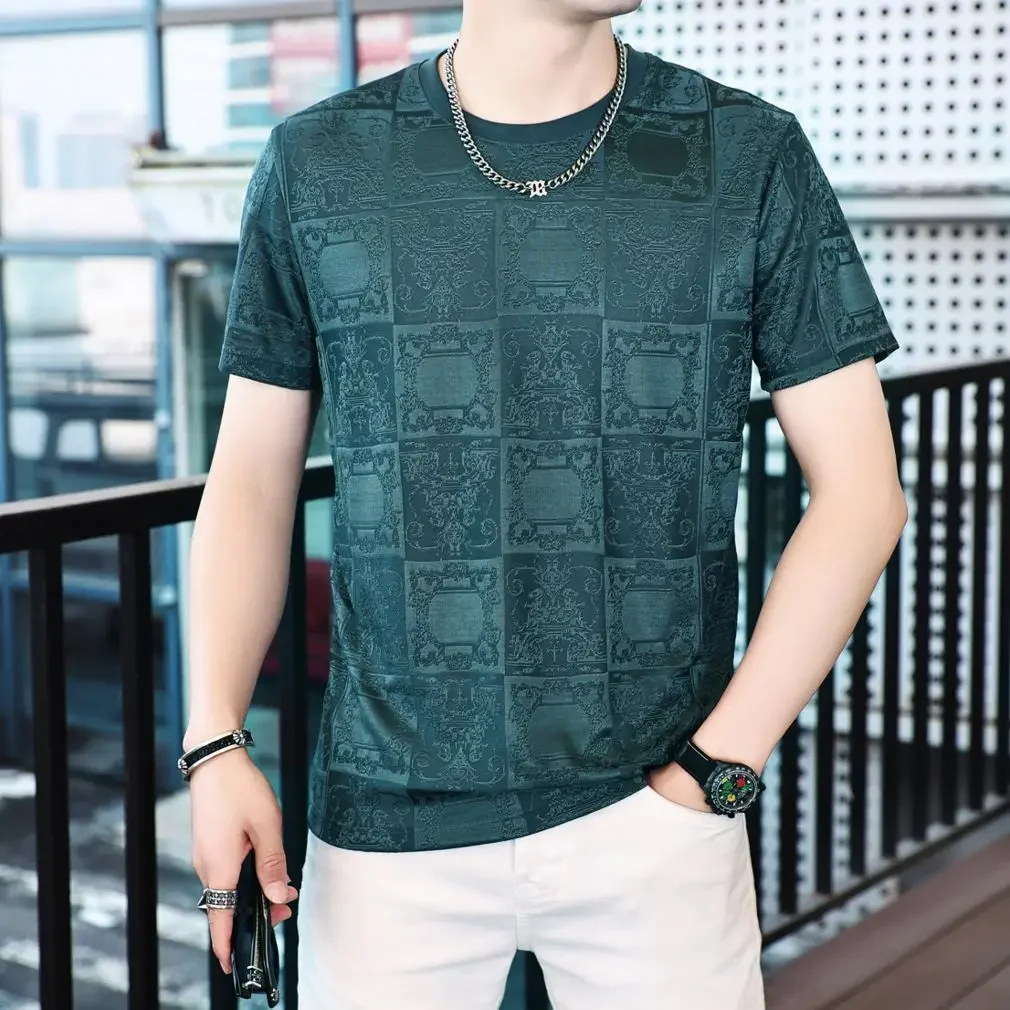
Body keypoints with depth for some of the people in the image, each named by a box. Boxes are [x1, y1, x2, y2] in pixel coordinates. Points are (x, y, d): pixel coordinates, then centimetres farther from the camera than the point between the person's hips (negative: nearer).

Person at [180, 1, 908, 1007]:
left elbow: (860, 489, -1)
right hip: (388, 819, 1)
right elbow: (251, 479, 5)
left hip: (654, 806, 0)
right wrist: (213, 742, -7)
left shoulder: (753, 157, -1)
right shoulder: (316, 164, 1)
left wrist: (718, 767, -6)